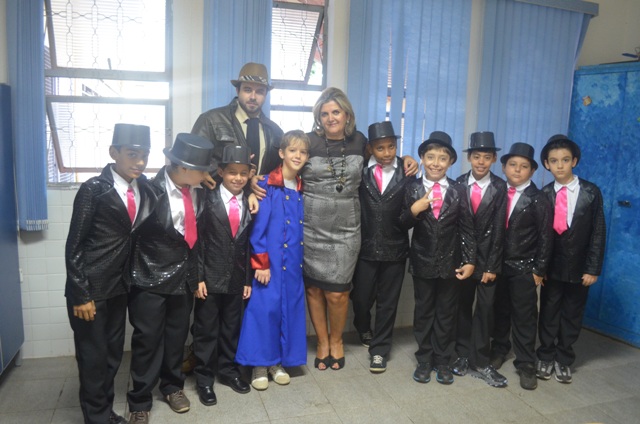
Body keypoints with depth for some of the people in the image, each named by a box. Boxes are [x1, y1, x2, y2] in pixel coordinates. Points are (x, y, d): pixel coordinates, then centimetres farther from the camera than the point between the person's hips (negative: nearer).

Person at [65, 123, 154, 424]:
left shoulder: (145, 189, 2)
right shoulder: (93, 189, -13)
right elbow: (74, 244, -12)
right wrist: (81, 294, -14)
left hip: (120, 284, 6)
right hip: (91, 286, -5)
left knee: (113, 351, 16)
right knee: (93, 355, 6)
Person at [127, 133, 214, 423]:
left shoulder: (198, 190, -4)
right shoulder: (152, 191, -21)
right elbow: (133, 232, -14)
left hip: (185, 276, 5)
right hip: (152, 278, -5)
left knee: (177, 335, 18)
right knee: (148, 339, 7)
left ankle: (172, 386, 38)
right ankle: (139, 401, 24)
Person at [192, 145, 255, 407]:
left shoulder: (250, 204, 4)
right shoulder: (208, 200, -7)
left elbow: (250, 244, 6)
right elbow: (198, 241, -8)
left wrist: (248, 279, 6)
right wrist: (198, 276, -11)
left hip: (236, 279, 4)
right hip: (210, 277, -3)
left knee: (232, 328, 16)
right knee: (206, 330, 8)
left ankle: (228, 370, 34)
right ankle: (204, 378, 23)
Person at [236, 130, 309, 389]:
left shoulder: (302, 189, 9)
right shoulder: (267, 186, -9)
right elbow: (258, 227, -11)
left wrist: (302, 259, 10)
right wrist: (260, 263, -13)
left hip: (293, 261, 6)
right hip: (269, 260, -6)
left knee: (290, 308, 9)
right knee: (264, 308, -3)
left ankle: (278, 362, 25)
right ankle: (260, 364, 14)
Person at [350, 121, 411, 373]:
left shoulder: (407, 171, -4)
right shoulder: (360, 170, -2)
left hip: (394, 249, 0)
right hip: (365, 248, 1)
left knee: (387, 303, 11)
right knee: (361, 298, 13)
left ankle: (379, 349, 28)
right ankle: (363, 330, 45)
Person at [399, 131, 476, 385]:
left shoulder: (458, 192, -1)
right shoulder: (412, 189, -4)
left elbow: (467, 229, -1)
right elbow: (402, 226, -5)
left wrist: (469, 261, -5)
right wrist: (413, 210, -23)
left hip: (450, 263, 1)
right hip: (422, 262, -1)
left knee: (446, 313, 11)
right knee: (423, 311, 12)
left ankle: (441, 360, 26)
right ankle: (424, 360, 26)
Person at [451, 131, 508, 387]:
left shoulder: (500, 188, -4)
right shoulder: (459, 184, 0)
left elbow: (498, 229, -7)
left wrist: (492, 266, -10)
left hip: (488, 258, -1)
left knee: (485, 308, 1)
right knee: (462, 307, 10)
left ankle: (480, 363, 12)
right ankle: (463, 355, 23)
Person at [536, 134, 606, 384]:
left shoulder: (591, 192, -5)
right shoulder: (544, 194, -3)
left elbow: (598, 233, -4)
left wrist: (593, 268, -8)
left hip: (579, 267, 0)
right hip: (552, 266, 0)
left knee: (572, 315, 12)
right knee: (548, 314, 10)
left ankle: (563, 360, 29)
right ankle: (546, 357, 27)